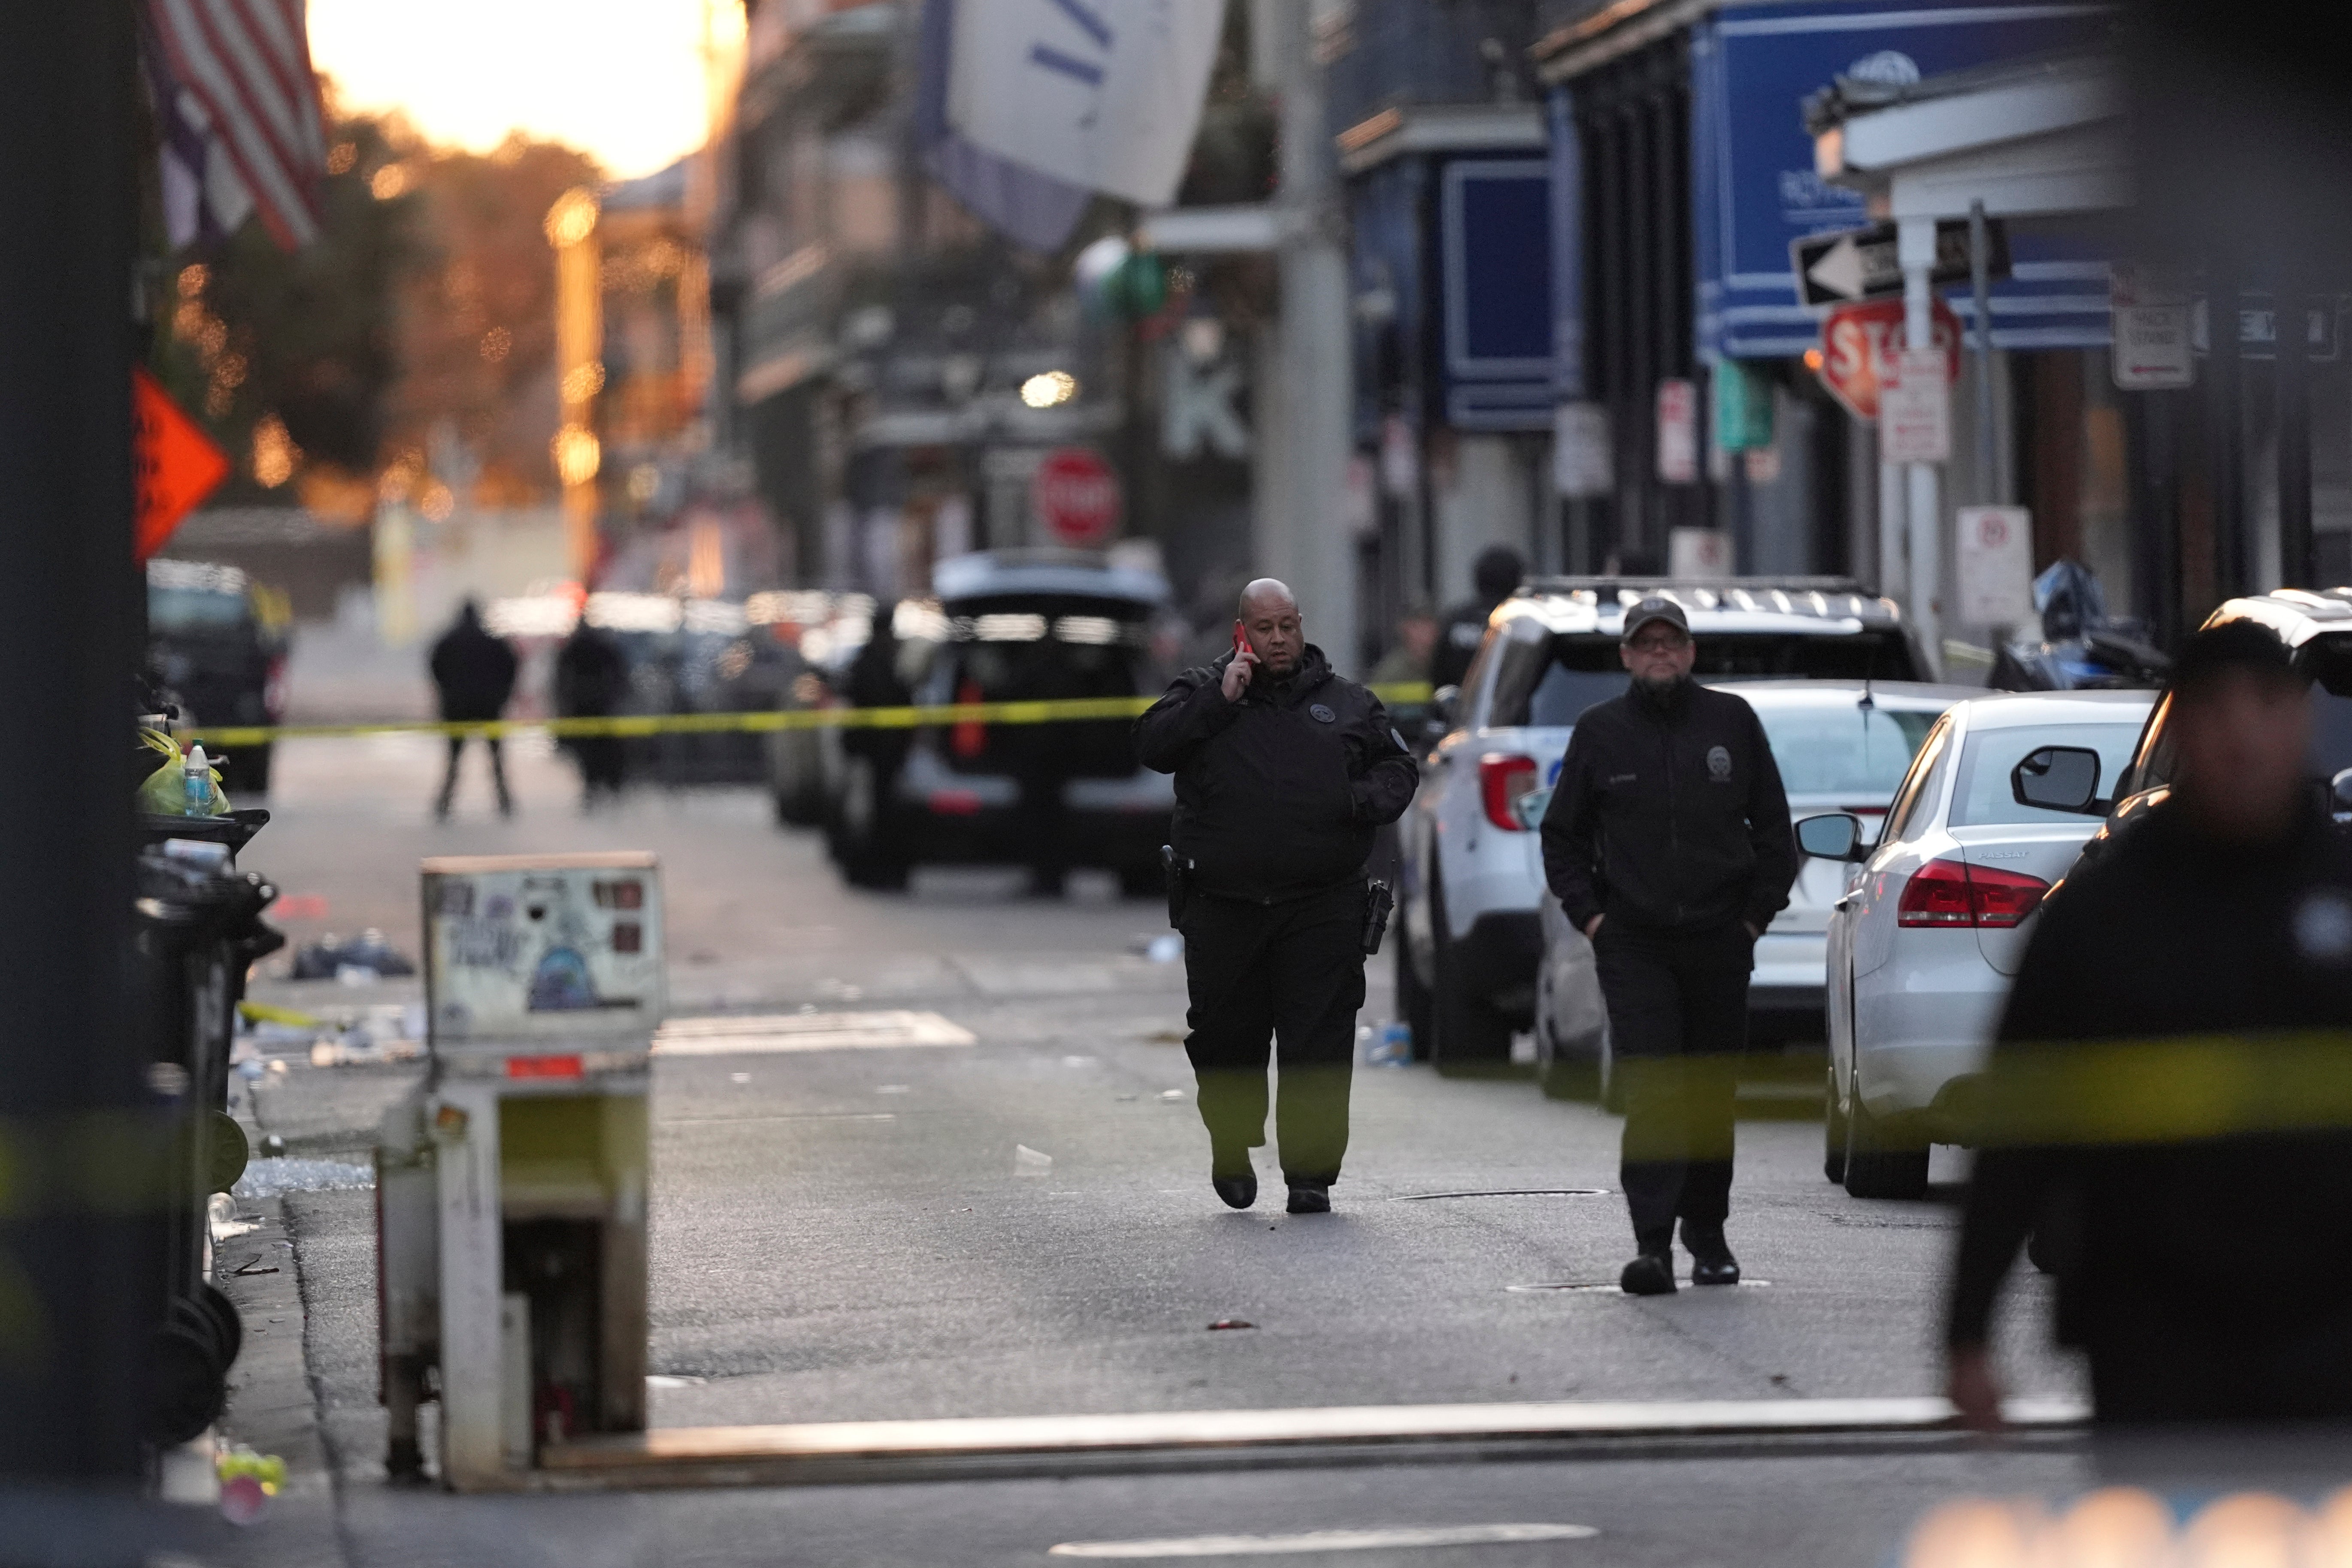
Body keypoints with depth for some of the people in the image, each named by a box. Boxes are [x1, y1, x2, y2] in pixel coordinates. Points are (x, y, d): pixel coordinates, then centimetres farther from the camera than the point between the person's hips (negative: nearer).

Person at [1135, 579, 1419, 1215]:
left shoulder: (1348, 703, 12)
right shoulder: (1202, 691, 9)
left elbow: (1398, 768, 17)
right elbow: (1152, 746, -4)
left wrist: (1368, 800, -4)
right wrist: (1219, 702, -12)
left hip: (1322, 909, 0)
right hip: (1223, 908, 0)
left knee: (1318, 1044, -7)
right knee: (1225, 1036, 7)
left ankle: (1311, 1173, -3)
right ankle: (1232, 1148, 31)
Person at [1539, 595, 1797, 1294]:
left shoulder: (1732, 721, 6)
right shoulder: (1600, 731, 5)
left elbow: (1775, 829, 12)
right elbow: (1562, 835, 13)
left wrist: (1757, 913, 4)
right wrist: (1590, 914, 2)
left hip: (1719, 942, 2)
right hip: (1633, 942, -2)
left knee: (1713, 1093, 9)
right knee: (1652, 1091, -13)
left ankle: (1707, 1234, 22)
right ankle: (1652, 1243, -18)